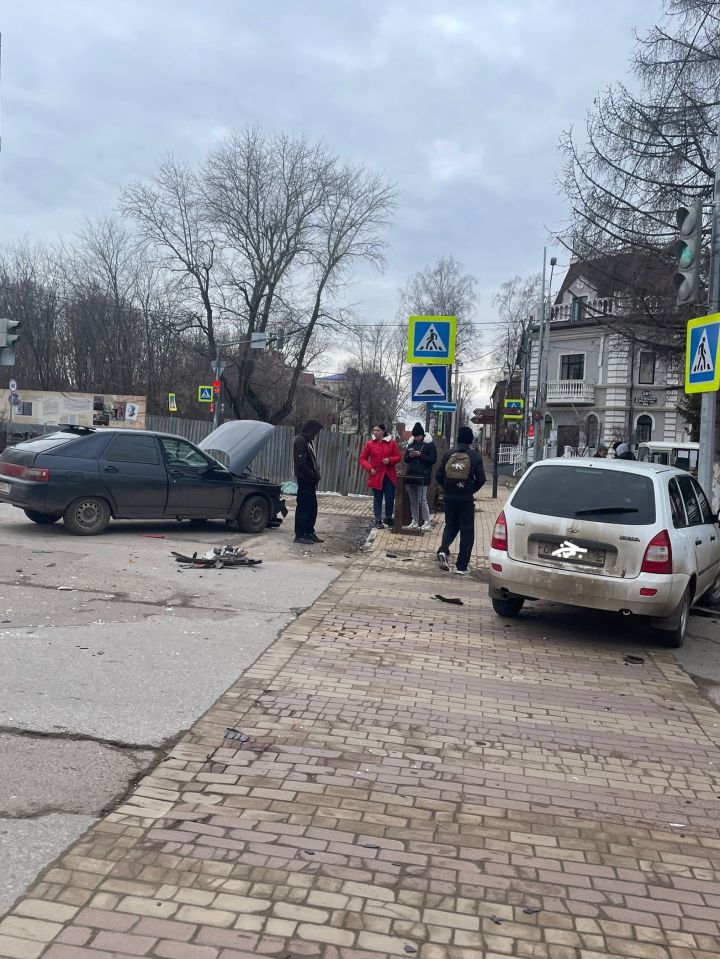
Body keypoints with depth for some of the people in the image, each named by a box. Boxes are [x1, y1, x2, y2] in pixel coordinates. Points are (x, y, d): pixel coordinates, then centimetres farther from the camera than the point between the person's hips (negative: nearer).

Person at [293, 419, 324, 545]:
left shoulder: (309, 441, 15)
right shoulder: (300, 441, -14)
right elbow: (301, 464, -20)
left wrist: (316, 475, 5)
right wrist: (314, 476, -14)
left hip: (310, 479, 9)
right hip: (304, 479, -9)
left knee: (312, 506, 12)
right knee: (303, 506, -5)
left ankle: (309, 532, 20)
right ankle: (299, 535, 0)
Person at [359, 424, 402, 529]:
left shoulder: (391, 443, 1)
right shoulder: (369, 444, 1)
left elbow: (399, 457, 4)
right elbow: (363, 458, 4)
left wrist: (389, 460, -15)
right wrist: (369, 468, -11)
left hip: (389, 475, 1)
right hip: (376, 476, -1)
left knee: (390, 498, 4)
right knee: (377, 499, 4)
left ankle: (388, 518, 23)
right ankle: (378, 520, 12)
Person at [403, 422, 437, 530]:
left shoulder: (430, 444, -4)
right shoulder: (411, 444, 11)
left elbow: (433, 459, -9)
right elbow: (405, 459, 14)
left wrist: (419, 455, -16)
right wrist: (410, 456, -9)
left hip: (423, 477, -6)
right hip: (410, 475, 6)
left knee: (422, 500, -7)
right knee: (413, 500, 10)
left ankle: (426, 522, 1)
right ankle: (415, 521, 18)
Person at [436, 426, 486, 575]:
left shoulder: (448, 454, 1)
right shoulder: (475, 456, -4)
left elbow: (438, 476, 1)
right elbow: (480, 479, -7)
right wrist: (471, 490, 10)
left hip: (449, 497, 2)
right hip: (466, 498, -2)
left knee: (450, 526, 19)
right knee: (467, 530, 8)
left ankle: (443, 551, -7)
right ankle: (462, 566, 8)